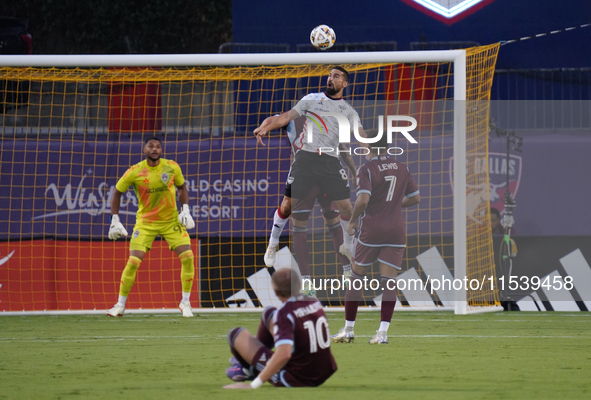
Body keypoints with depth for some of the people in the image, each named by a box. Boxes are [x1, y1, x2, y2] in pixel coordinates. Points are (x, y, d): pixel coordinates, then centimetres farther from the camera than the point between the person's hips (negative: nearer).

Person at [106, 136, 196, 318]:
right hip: (145, 222, -2)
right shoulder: (135, 172, -12)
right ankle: (120, 305, 3)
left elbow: (182, 187, 10)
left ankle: (185, 303, 5)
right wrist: (115, 220, -5)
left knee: (188, 257, -11)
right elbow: (117, 192, 1)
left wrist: (185, 209, -4)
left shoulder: (172, 167, -7)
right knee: (133, 262, -12)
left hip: (171, 220, 2)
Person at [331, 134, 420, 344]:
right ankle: (383, 332, -11)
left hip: (371, 231, -3)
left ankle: (348, 329, 13)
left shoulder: (367, 169, -8)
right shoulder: (402, 169, 7)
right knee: (389, 280, -1)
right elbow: (415, 198, 14)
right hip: (396, 231, 3)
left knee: (356, 277, 9)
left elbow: (363, 200, -20)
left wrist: (352, 221, -5)